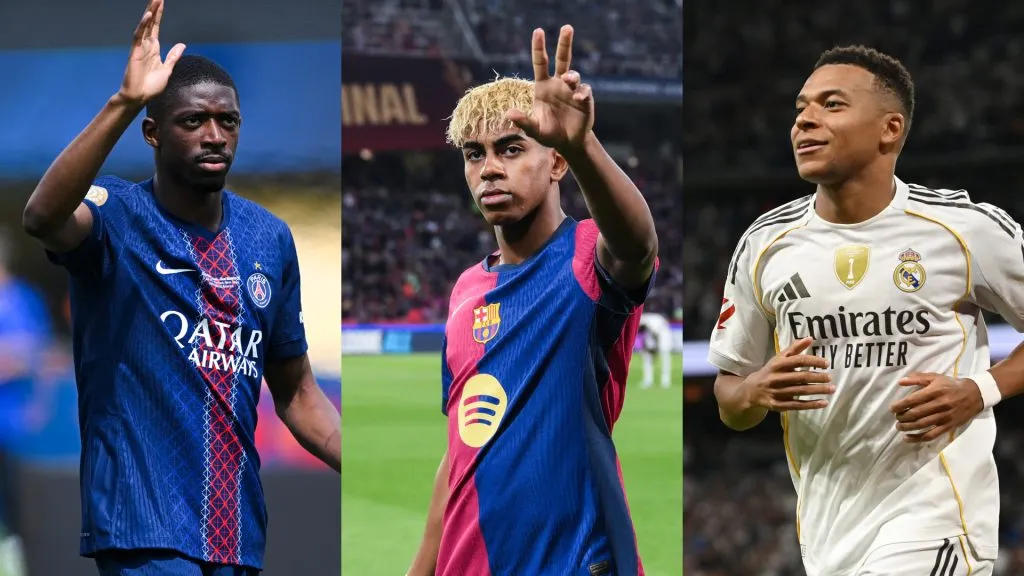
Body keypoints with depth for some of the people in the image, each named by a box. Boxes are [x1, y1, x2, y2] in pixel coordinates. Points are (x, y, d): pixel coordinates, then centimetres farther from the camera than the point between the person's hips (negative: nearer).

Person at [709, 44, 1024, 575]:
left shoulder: (967, 228, -5)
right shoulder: (765, 243, 5)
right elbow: (730, 404, 12)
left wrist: (980, 391, -12)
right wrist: (756, 392, -9)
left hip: (931, 518, -5)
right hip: (825, 532, 5)